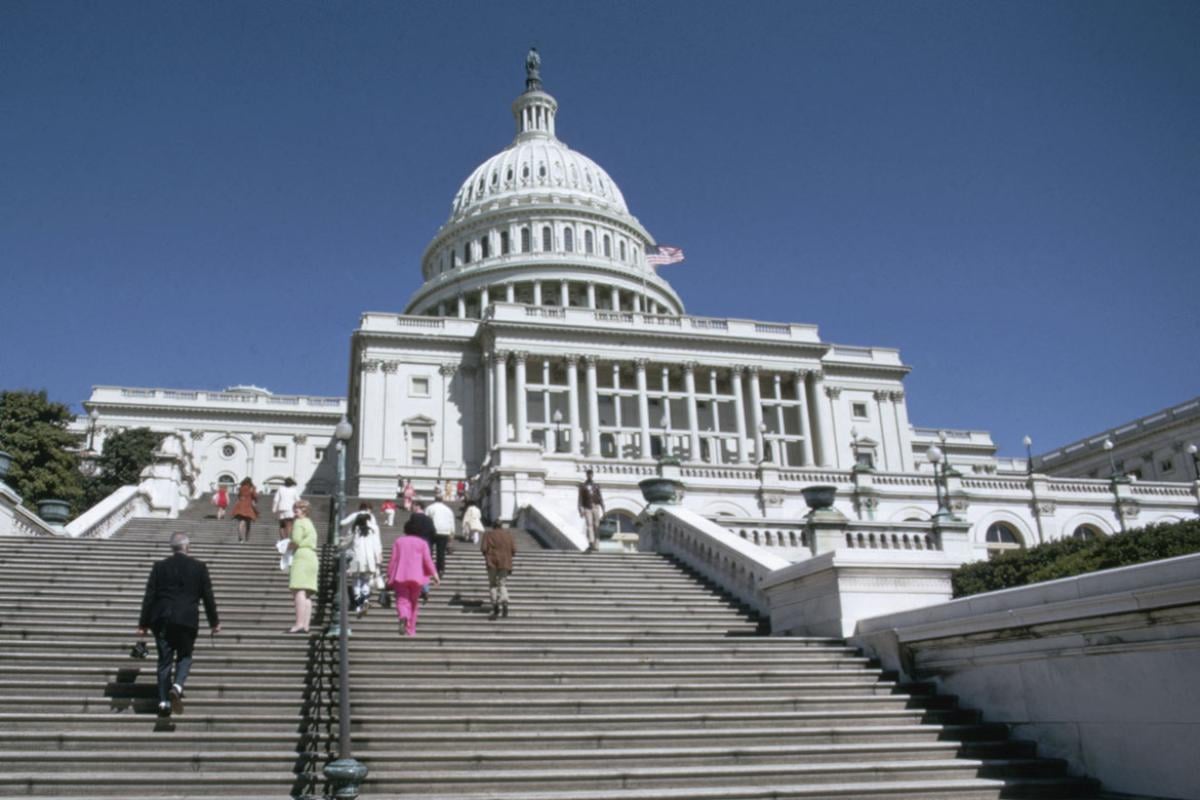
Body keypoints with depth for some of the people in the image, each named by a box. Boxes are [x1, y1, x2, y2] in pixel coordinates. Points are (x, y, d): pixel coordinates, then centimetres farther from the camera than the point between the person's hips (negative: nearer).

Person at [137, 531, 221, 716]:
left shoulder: (159, 567, 2)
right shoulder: (199, 567, 0)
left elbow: (149, 596, 1)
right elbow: (208, 596, 4)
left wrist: (143, 624, 7)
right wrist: (214, 622, 12)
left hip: (162, 619, 1)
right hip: (188, 619, -1)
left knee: (164, 659, 9)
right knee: (185, 656, 13)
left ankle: (164, 700, 7)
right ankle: (177, 685, -13)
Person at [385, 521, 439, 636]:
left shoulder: (398, 541, 8)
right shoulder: (422, 543, 6)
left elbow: (393, 560, 3)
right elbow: (427, 560, -3)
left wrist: (390, 576, 7)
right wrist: (434, 574, -1)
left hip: (400, 576, 0)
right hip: (416, 577, 1)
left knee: (402, 600, -3)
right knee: (414, 603, 13)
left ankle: (403, 617, -36)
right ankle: (411, 630, 15)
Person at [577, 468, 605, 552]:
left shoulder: (596, 485, 11)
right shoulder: (582, 486, 3)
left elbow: (600, 498, 11)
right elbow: (580, 498, -1)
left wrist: (603, 509, 4)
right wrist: (580, 510, -10)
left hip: (596, 507, 3)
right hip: (587, 508, -3)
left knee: (596, 526, 1)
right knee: (589, 526, -11)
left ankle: (594, 544, 12)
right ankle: (590, 545, -17)